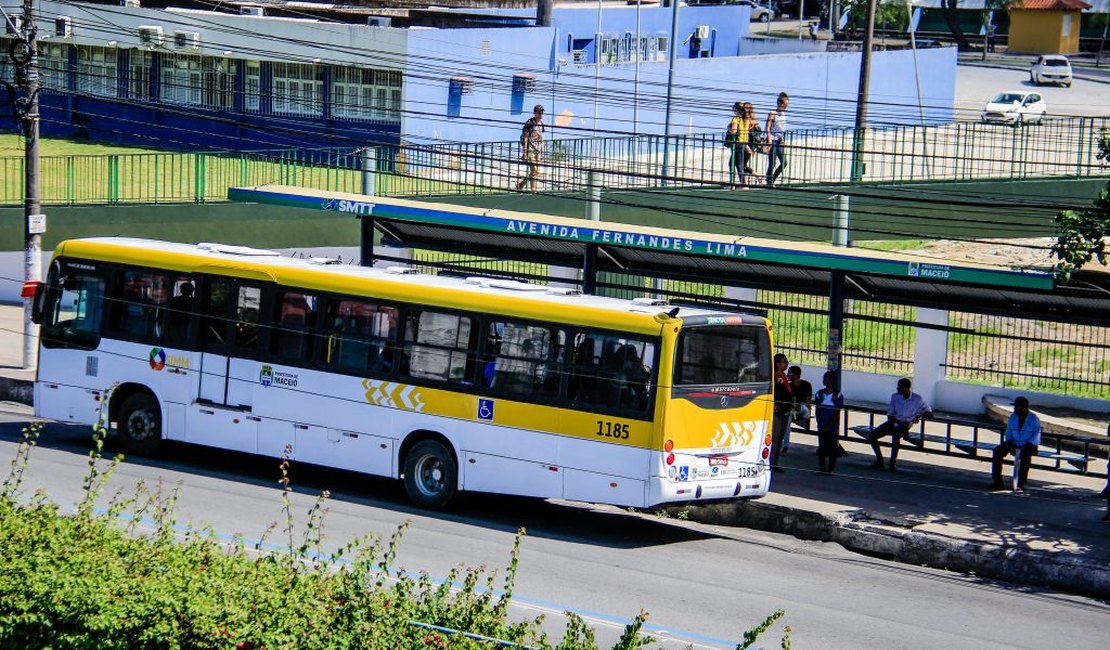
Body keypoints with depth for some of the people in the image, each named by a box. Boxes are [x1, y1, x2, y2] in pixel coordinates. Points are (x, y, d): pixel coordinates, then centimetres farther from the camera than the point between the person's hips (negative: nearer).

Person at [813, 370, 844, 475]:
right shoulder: (819, 394, 5)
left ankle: (830, 469, 4)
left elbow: (837, 413, -6)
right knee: (821, 448, 2)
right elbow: (818, 411, 6)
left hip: (833, 427, -3)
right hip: (822, 427, 3)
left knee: (832, 448, -2)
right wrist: (820, 425, -7)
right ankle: (821, 468, 10)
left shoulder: (838, 396, -4)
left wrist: (829, 426, -13)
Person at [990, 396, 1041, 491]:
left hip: (1028, 445, -5)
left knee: (1025, 454, -39)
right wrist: (1011, 445, -8)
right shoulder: (1012, 417, 10)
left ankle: (1021, 483, -37)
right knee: (997, 451, -20)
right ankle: (997, 480, -18)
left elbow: (1036, 438, -12)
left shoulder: (1034, 419, -6)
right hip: (1014, 443, 5)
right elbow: (1008, 434, 12)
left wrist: (1024, 447, -24)